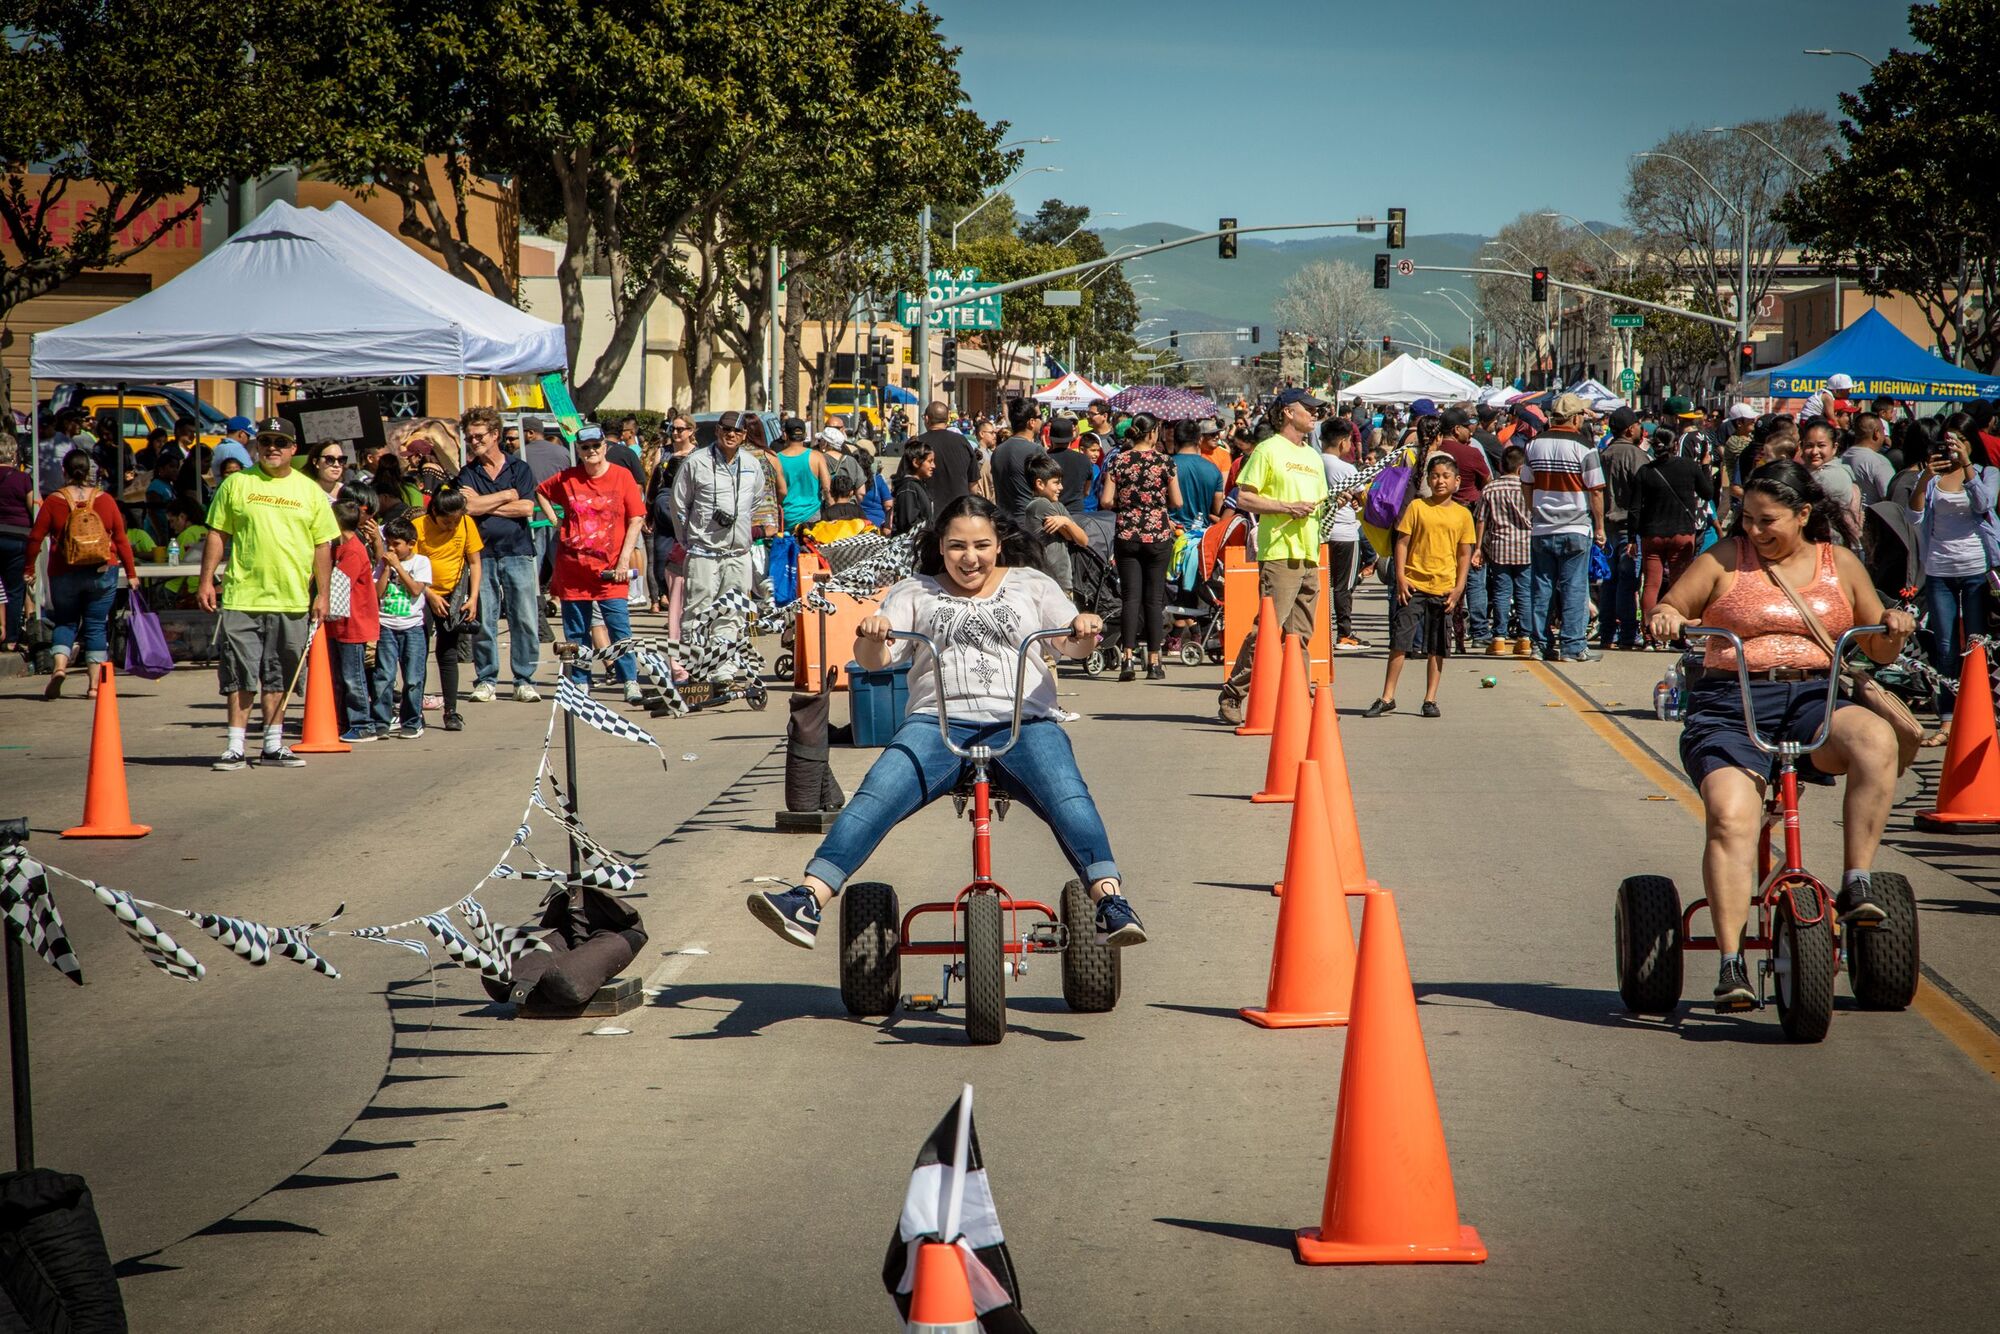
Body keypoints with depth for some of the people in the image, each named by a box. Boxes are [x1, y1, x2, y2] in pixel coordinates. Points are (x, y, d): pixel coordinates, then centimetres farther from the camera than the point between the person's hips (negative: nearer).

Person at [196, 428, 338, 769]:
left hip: (292, 601, 2)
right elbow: (217, 534, 6)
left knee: (279, 677, 9)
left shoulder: (310, 491, 8)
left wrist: (322, 594, 4)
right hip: (243, 597, -2)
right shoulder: (236, 484, 5)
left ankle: (273, 744, 17)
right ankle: (236, 747, 0)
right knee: (240, 675, -3)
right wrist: (206, 581, -1)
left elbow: (323, 546, 9)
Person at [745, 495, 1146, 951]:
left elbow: (1074, 646, 11)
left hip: (1023, 721, 0)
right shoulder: (915, 593, 21)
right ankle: (807, 902, -36)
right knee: (876, 796, -26)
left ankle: (1110, 902, -41)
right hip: (938, 721, 0)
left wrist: (1085, 629, -14)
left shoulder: (1031, 584, 21)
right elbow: (874, 660, 9)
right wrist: (871, 636, -15)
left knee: (1068, 797, -31)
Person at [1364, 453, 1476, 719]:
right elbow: (1402, 542, 2)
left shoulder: (1463, 514, 6)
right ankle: (1387, 697, 2)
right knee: (1399, 641, -3)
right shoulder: (1417, 507, 2)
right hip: (1413, 586, -1)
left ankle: (1430, 699, 14)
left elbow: (1465, 554, 8)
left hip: (1444, 589, 1)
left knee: (1437, 647, 6)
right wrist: (1400, 578, -7)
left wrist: (1459, 588, -1)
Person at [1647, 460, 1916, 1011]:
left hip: (1814, 701, 2)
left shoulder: (1841, 564, 15)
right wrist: (1663, 618, -14)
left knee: (1875, 739, -32)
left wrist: (1893, 630, -4)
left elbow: (1878, 650, 19)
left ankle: (1856, 885, -24)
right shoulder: (1725, 560, 8)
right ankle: (1731, 962, -25)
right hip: (1730, 706, -2)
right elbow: (1669, 609, 11)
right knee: (1730, 817, -27)